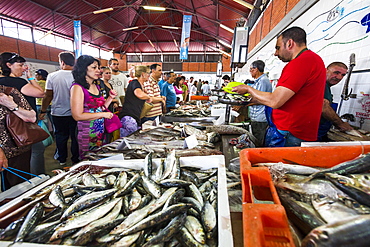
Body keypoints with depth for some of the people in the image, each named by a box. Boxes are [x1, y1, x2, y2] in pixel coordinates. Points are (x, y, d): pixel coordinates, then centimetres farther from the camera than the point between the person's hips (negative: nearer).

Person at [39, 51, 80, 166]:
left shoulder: (52, 76, -6)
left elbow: (48, 96, -2)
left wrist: (43, 111, 10)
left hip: (58, 113, 1)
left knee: (60, 136, 15)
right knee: (75, 136, 10)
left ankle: (62, 159, 29)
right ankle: (76, 159, 21)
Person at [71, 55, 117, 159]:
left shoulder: (96, 87, 11)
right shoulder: (78, 87, -12)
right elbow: (77, 116, -18)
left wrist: (110, 98, 4)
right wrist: (103, 114, -15)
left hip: (100, 132, 7)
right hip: (87, 134, -7)